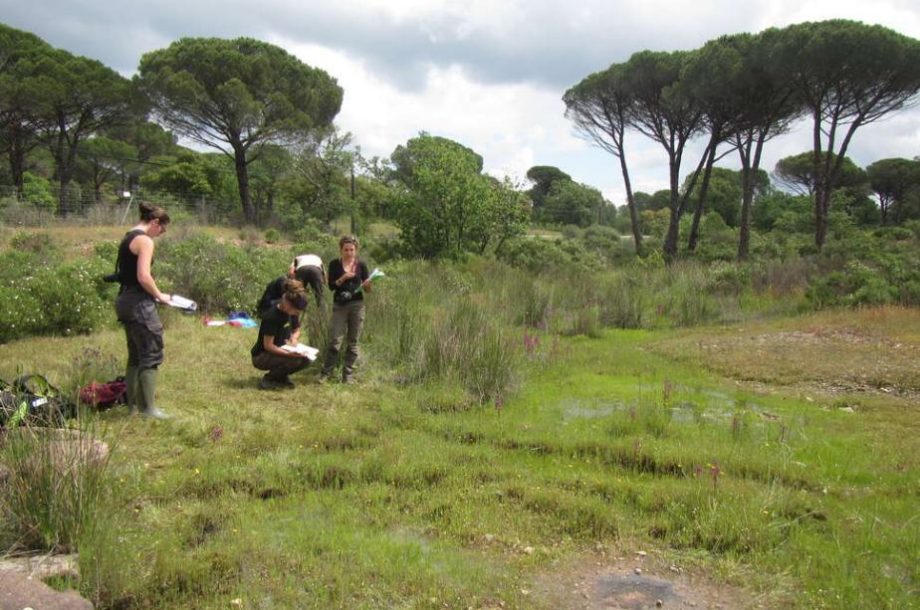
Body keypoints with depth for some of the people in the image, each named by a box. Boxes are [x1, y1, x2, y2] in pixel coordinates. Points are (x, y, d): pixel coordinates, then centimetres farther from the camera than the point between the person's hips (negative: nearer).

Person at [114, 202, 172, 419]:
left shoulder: (127, 238, 16)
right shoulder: (145, 241, -13)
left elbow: (121, 272, 18)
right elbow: (143, 277, -22)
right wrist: (159, 295, -7)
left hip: (124, 300, 10)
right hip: (139, 303, -10)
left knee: (135, 355, 16)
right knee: (152, 354, -4)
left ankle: (133, 404, 22)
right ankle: (147, 408, -2)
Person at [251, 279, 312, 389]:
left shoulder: (292, 312, -5)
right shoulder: (271, 316, -28)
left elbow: (296, 330, 11)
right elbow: (268, 345, -26)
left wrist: (294, 338, -12)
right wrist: (289, 354, -37)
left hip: (278, 351, 8)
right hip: (261, 356, -8)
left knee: (305, 359, -13)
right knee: (295, 359, -29)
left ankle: (280, 376, 9)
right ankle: (268, 379, -9)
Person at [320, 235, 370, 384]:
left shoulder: (361, 265, 5)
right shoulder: (335, 264, 3)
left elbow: (367, 290, 5)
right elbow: (331, 286, -4)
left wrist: (367, 285, -17)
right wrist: (343, 278, -19)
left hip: (357, 305, 1)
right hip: (339, 306, -1)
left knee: (352, 342, 5)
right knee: (335, 340, -6)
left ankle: (348, 375, 12)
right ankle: (326, 373, 5)